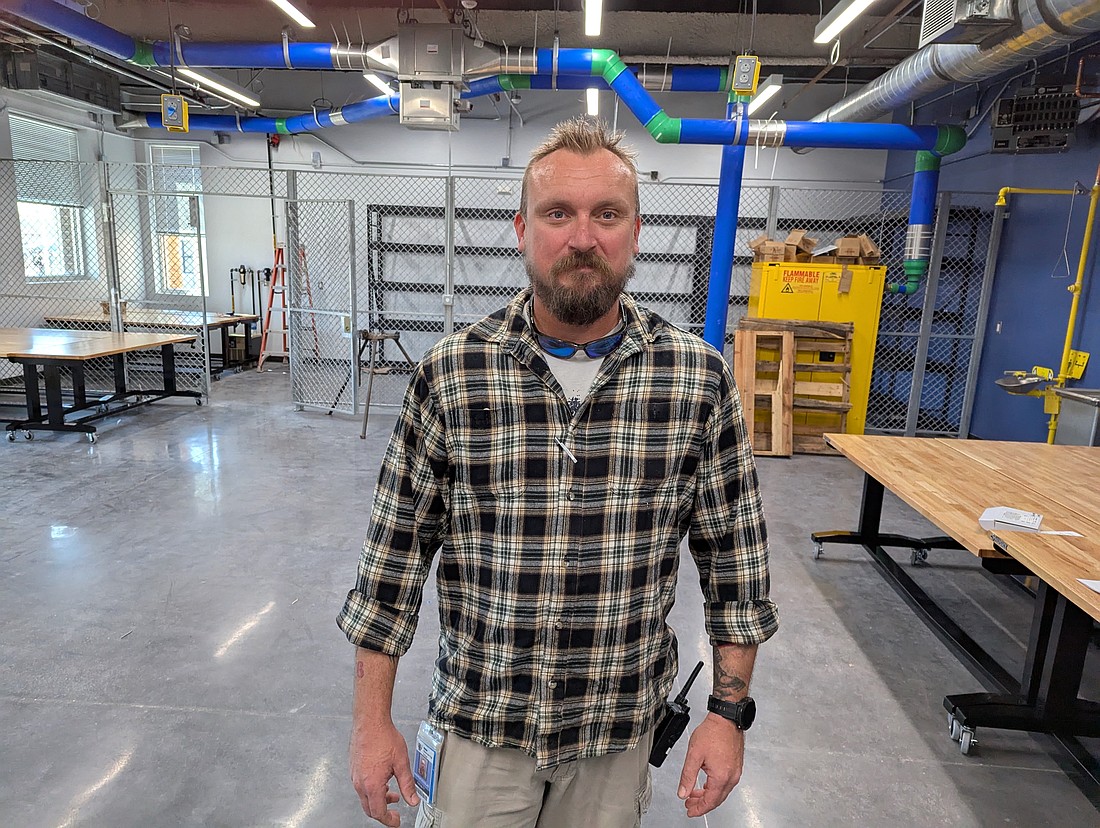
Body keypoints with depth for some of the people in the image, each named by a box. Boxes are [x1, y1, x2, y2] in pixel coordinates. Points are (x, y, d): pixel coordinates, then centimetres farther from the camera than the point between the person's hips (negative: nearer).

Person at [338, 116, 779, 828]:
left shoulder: (699, 376, -11)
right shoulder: (450, 373, -13)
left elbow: (734, 551, -3)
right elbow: (397, 548, -7)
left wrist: (730, 711, -1)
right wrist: (373, 721, -3)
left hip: (620, 725, 1)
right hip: (480, 719, 0)